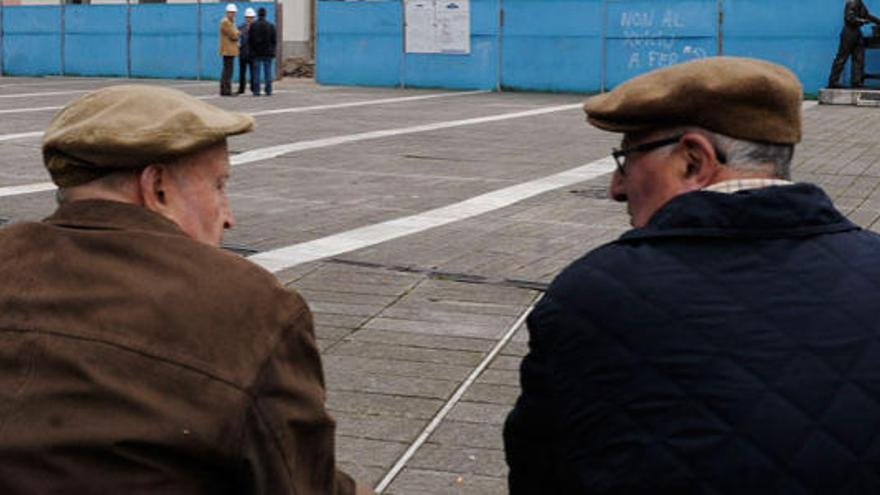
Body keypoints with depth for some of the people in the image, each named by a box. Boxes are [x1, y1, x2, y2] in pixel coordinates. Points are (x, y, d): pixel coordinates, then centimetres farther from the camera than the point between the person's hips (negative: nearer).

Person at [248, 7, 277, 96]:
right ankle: (268, 91, 1)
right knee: (268, 72, 3)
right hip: (268, 52, 0)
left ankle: (256, 91, -1)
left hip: (256, 53, 0)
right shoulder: (270, 26, -3)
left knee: (257, 72, 2)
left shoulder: (253, 26, -4)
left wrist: (252, 50, 11)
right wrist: (272, 50, 13)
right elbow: (274, 40, -1)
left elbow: (249, 40, -2)